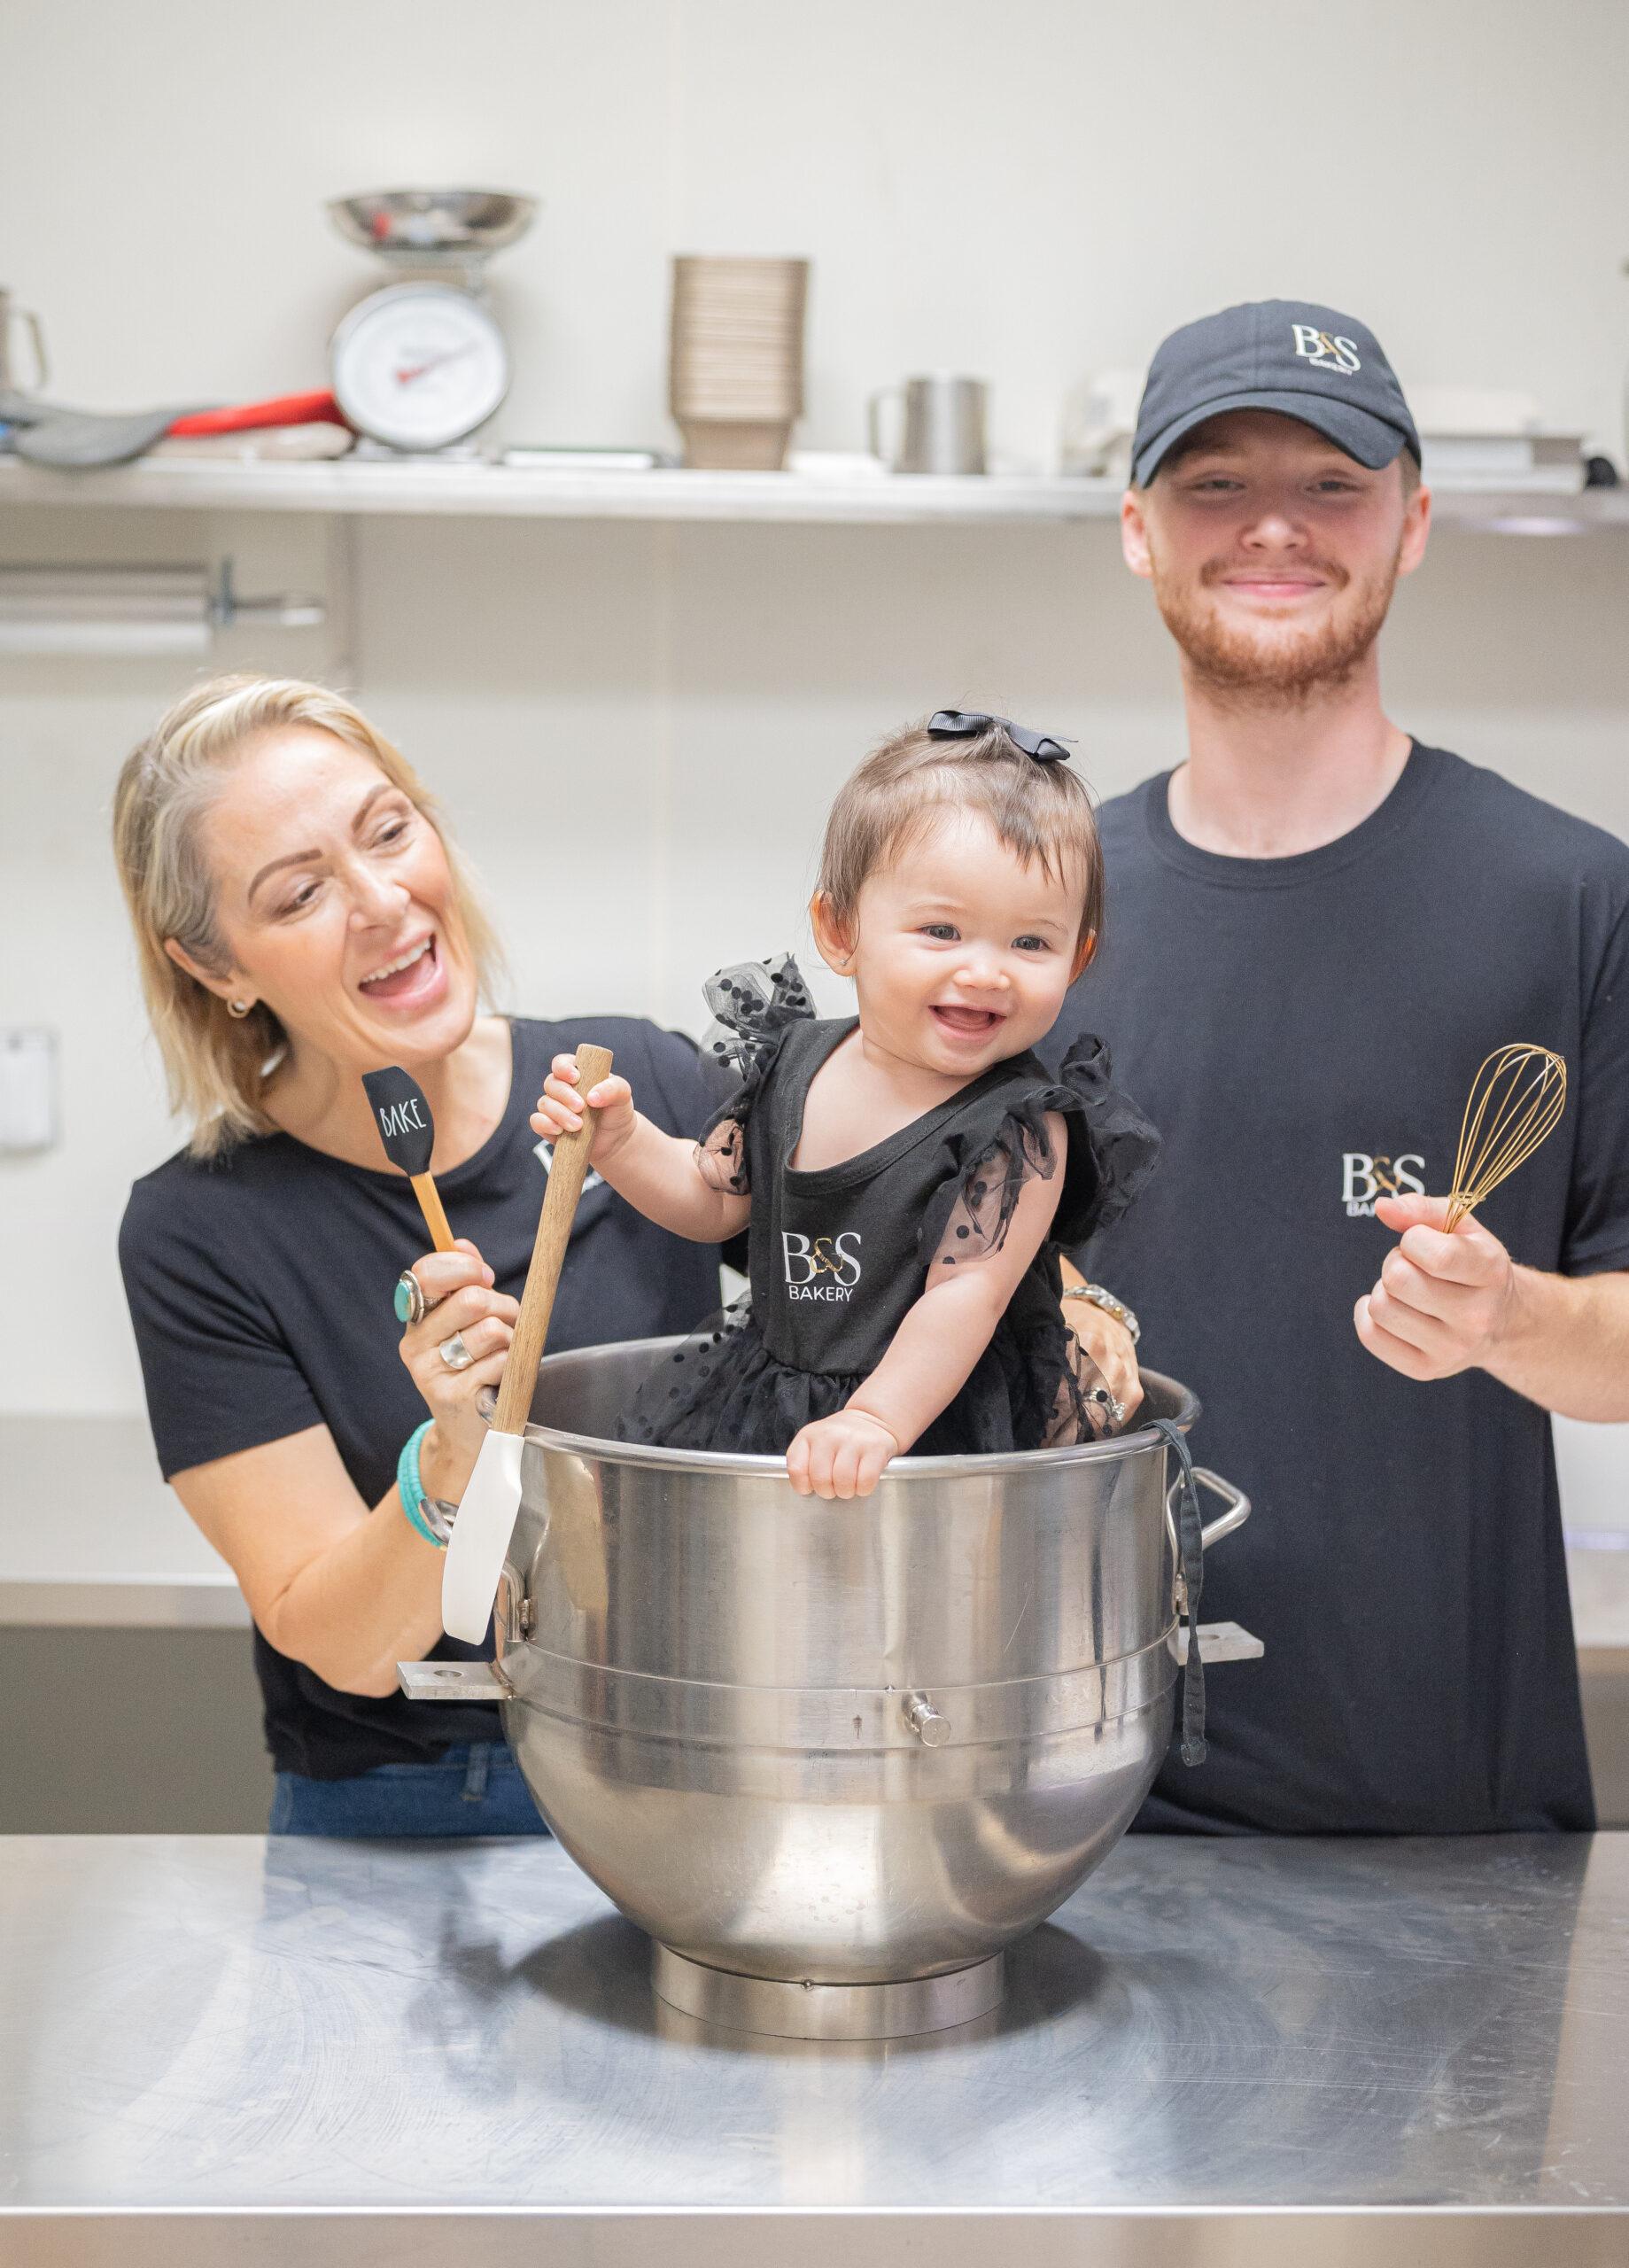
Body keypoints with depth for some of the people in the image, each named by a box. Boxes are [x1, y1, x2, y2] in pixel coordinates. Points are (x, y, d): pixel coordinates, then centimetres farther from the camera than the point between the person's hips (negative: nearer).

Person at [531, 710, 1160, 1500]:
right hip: (771, 1394, 5)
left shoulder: (1020, 1126, -19)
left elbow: (965, 1294, -25)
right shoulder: (794, 1061, -2)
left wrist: (872, 1422, -35)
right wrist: (619, 1139, -5)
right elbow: (714, 1197, 12)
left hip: (936, 1413, -4)